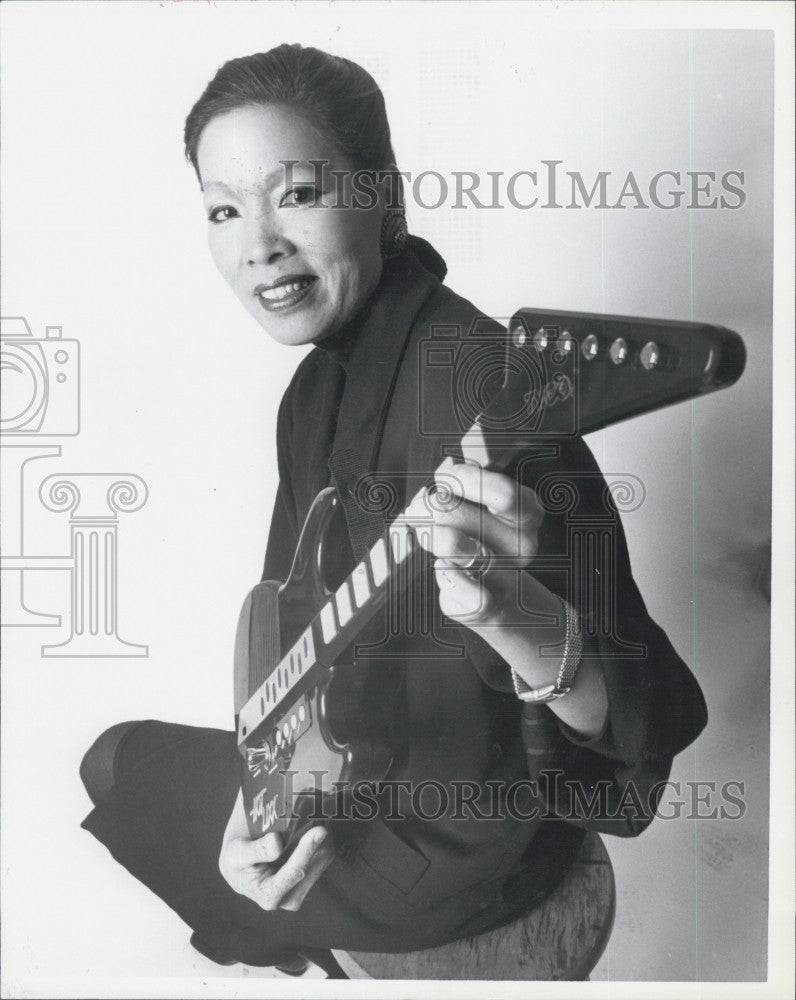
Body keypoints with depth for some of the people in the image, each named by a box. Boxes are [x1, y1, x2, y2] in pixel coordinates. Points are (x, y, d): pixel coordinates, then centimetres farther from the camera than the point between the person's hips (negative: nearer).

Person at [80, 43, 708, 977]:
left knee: (114, 768, 13)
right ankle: (284, 940, 51)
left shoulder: (471, 393, -33)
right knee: (123, 757, 28)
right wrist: (264, 793, -4)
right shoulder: (320, 386, -2)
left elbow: (646, 721, -34)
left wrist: (520, 619, -55)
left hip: (451, 847, -8)